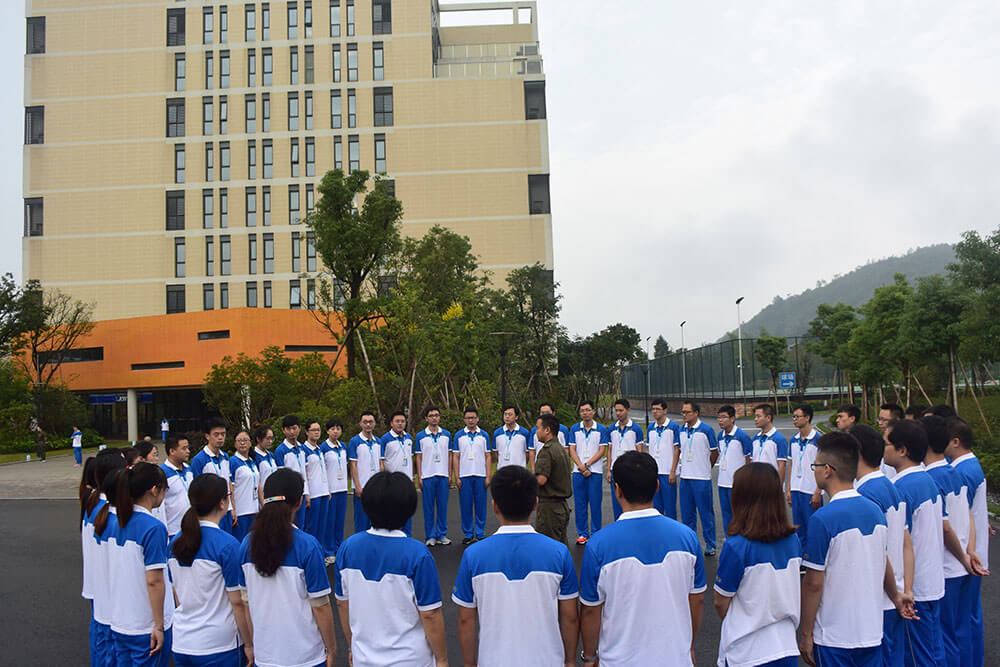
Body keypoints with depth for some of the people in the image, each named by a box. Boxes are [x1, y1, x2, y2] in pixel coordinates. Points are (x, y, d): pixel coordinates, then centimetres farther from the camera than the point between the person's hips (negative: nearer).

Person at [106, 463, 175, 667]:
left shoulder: (115, 523, 2)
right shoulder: (153, 528, -20)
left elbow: (115, 572, 10)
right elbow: (154, 581, -21)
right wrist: (159, 626, -16)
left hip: (119, 624, 7)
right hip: (146, 627, -7)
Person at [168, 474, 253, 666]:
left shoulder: (175, 542, 1)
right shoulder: (227, 545, -18)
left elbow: (177, 595, 11)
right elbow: (237, 602, -15)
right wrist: (249, 645, -5)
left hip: (181, 643, 6)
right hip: (218, 646, -6)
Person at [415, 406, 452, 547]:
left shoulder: (446, 435, 8)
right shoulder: (420, 436, 2)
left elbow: (449, 456, 11)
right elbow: (418, 457, 3)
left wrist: (450, 475, 6)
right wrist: (419, 477, -2)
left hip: (443, 476, 2)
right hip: (427, 476, -2)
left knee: (442, 506, 6)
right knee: (429, 508, 3)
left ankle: (442, 535, 15)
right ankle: (430, 536, 12)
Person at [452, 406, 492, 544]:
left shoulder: (484, 435, 7)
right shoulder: (459, 435, 5)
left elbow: (487, 457, 7)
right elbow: (455, 457, 4)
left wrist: (488, 476, -1)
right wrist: (457, 477, -3)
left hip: (480, 476, 0)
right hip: (464, 476, 0)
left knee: (481, 506, 3)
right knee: (466, 506, 3)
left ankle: (480, 533, 13)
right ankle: (468, 534, 13)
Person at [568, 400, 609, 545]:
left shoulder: (601, 429, 1)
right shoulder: (574, 429, 7)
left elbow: (601, 451, -3)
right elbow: (572, 450, 3)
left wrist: (587, 465, -10)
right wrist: (581, 468, -8)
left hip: (595, 471, -2)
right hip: (578, 472, 2)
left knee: (595, 504, 0)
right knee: (580, 504, 5)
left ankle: (595, 533, 11)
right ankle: (582, 533, 14)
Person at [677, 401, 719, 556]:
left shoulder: (706, 429, -9)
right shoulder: (682, 430, 7)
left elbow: (714, 452, 0)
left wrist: (705, 468, 7)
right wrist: (686, 467, 14)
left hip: (702, 479, -5)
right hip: (685, 477, 5)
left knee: (706, 513, 3)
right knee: (687, 513, 12)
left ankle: (710, 544, 15)